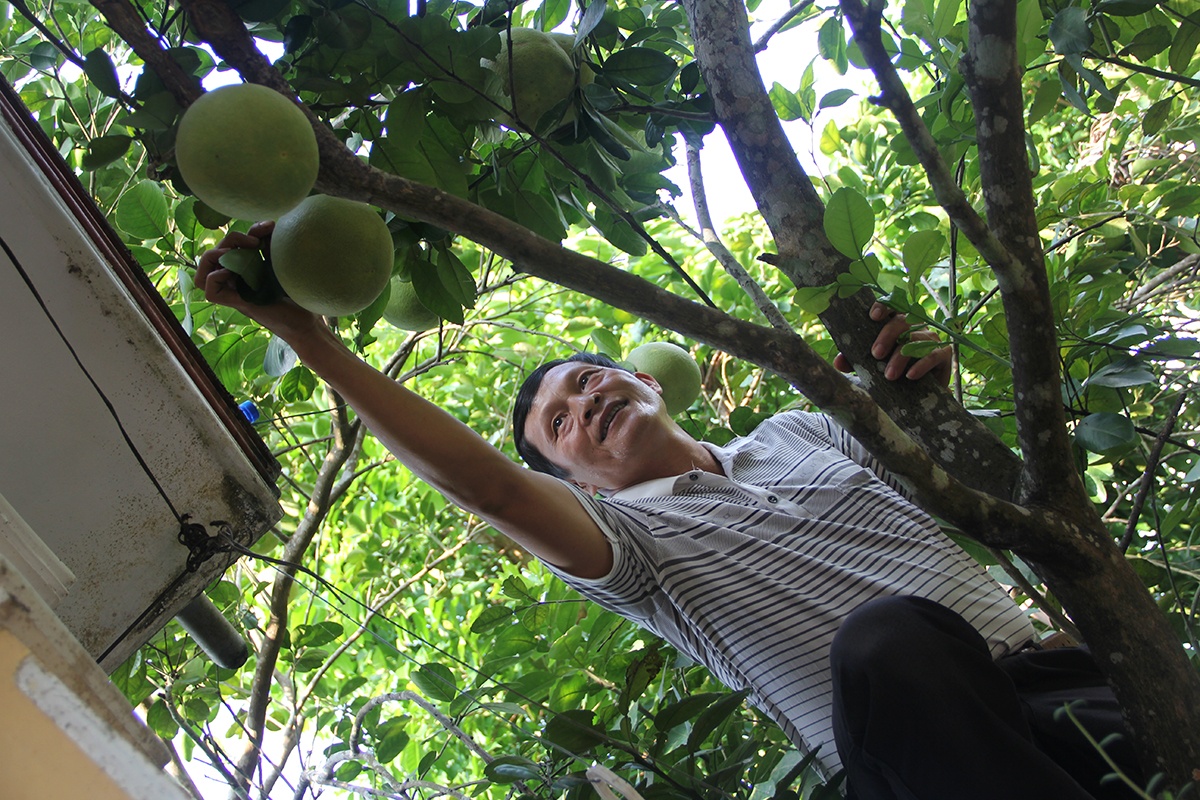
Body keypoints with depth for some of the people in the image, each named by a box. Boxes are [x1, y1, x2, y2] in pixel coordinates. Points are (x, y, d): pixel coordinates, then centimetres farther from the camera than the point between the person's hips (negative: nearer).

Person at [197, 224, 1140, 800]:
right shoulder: (633, 533, 6)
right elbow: (487, 483, -11)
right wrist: (312, 338, -15)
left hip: (1051, 672, 2)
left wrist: (921, 397, -6)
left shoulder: (798, 430, 20)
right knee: (884, 637, -37)